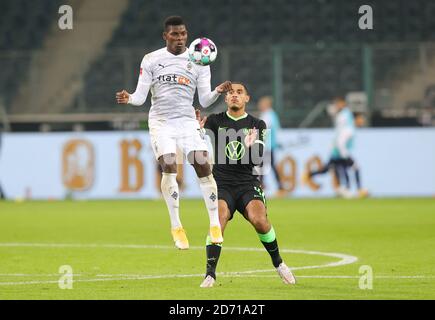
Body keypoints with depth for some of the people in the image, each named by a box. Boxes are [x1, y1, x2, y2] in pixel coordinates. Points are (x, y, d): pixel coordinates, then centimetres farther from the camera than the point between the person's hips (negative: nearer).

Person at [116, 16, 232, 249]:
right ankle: (176, 226, -9)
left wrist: (217, 91, -15)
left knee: (203, 165, -12)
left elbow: (204, 101, 4)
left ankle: (215, 225, -2)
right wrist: (128, 99, -19)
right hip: (160, 122, -1)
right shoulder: (151, 60, 3)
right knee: (169, 166, -20)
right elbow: (140, 97, 2)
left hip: (187, 121, 1)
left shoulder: (199, 62, 6)